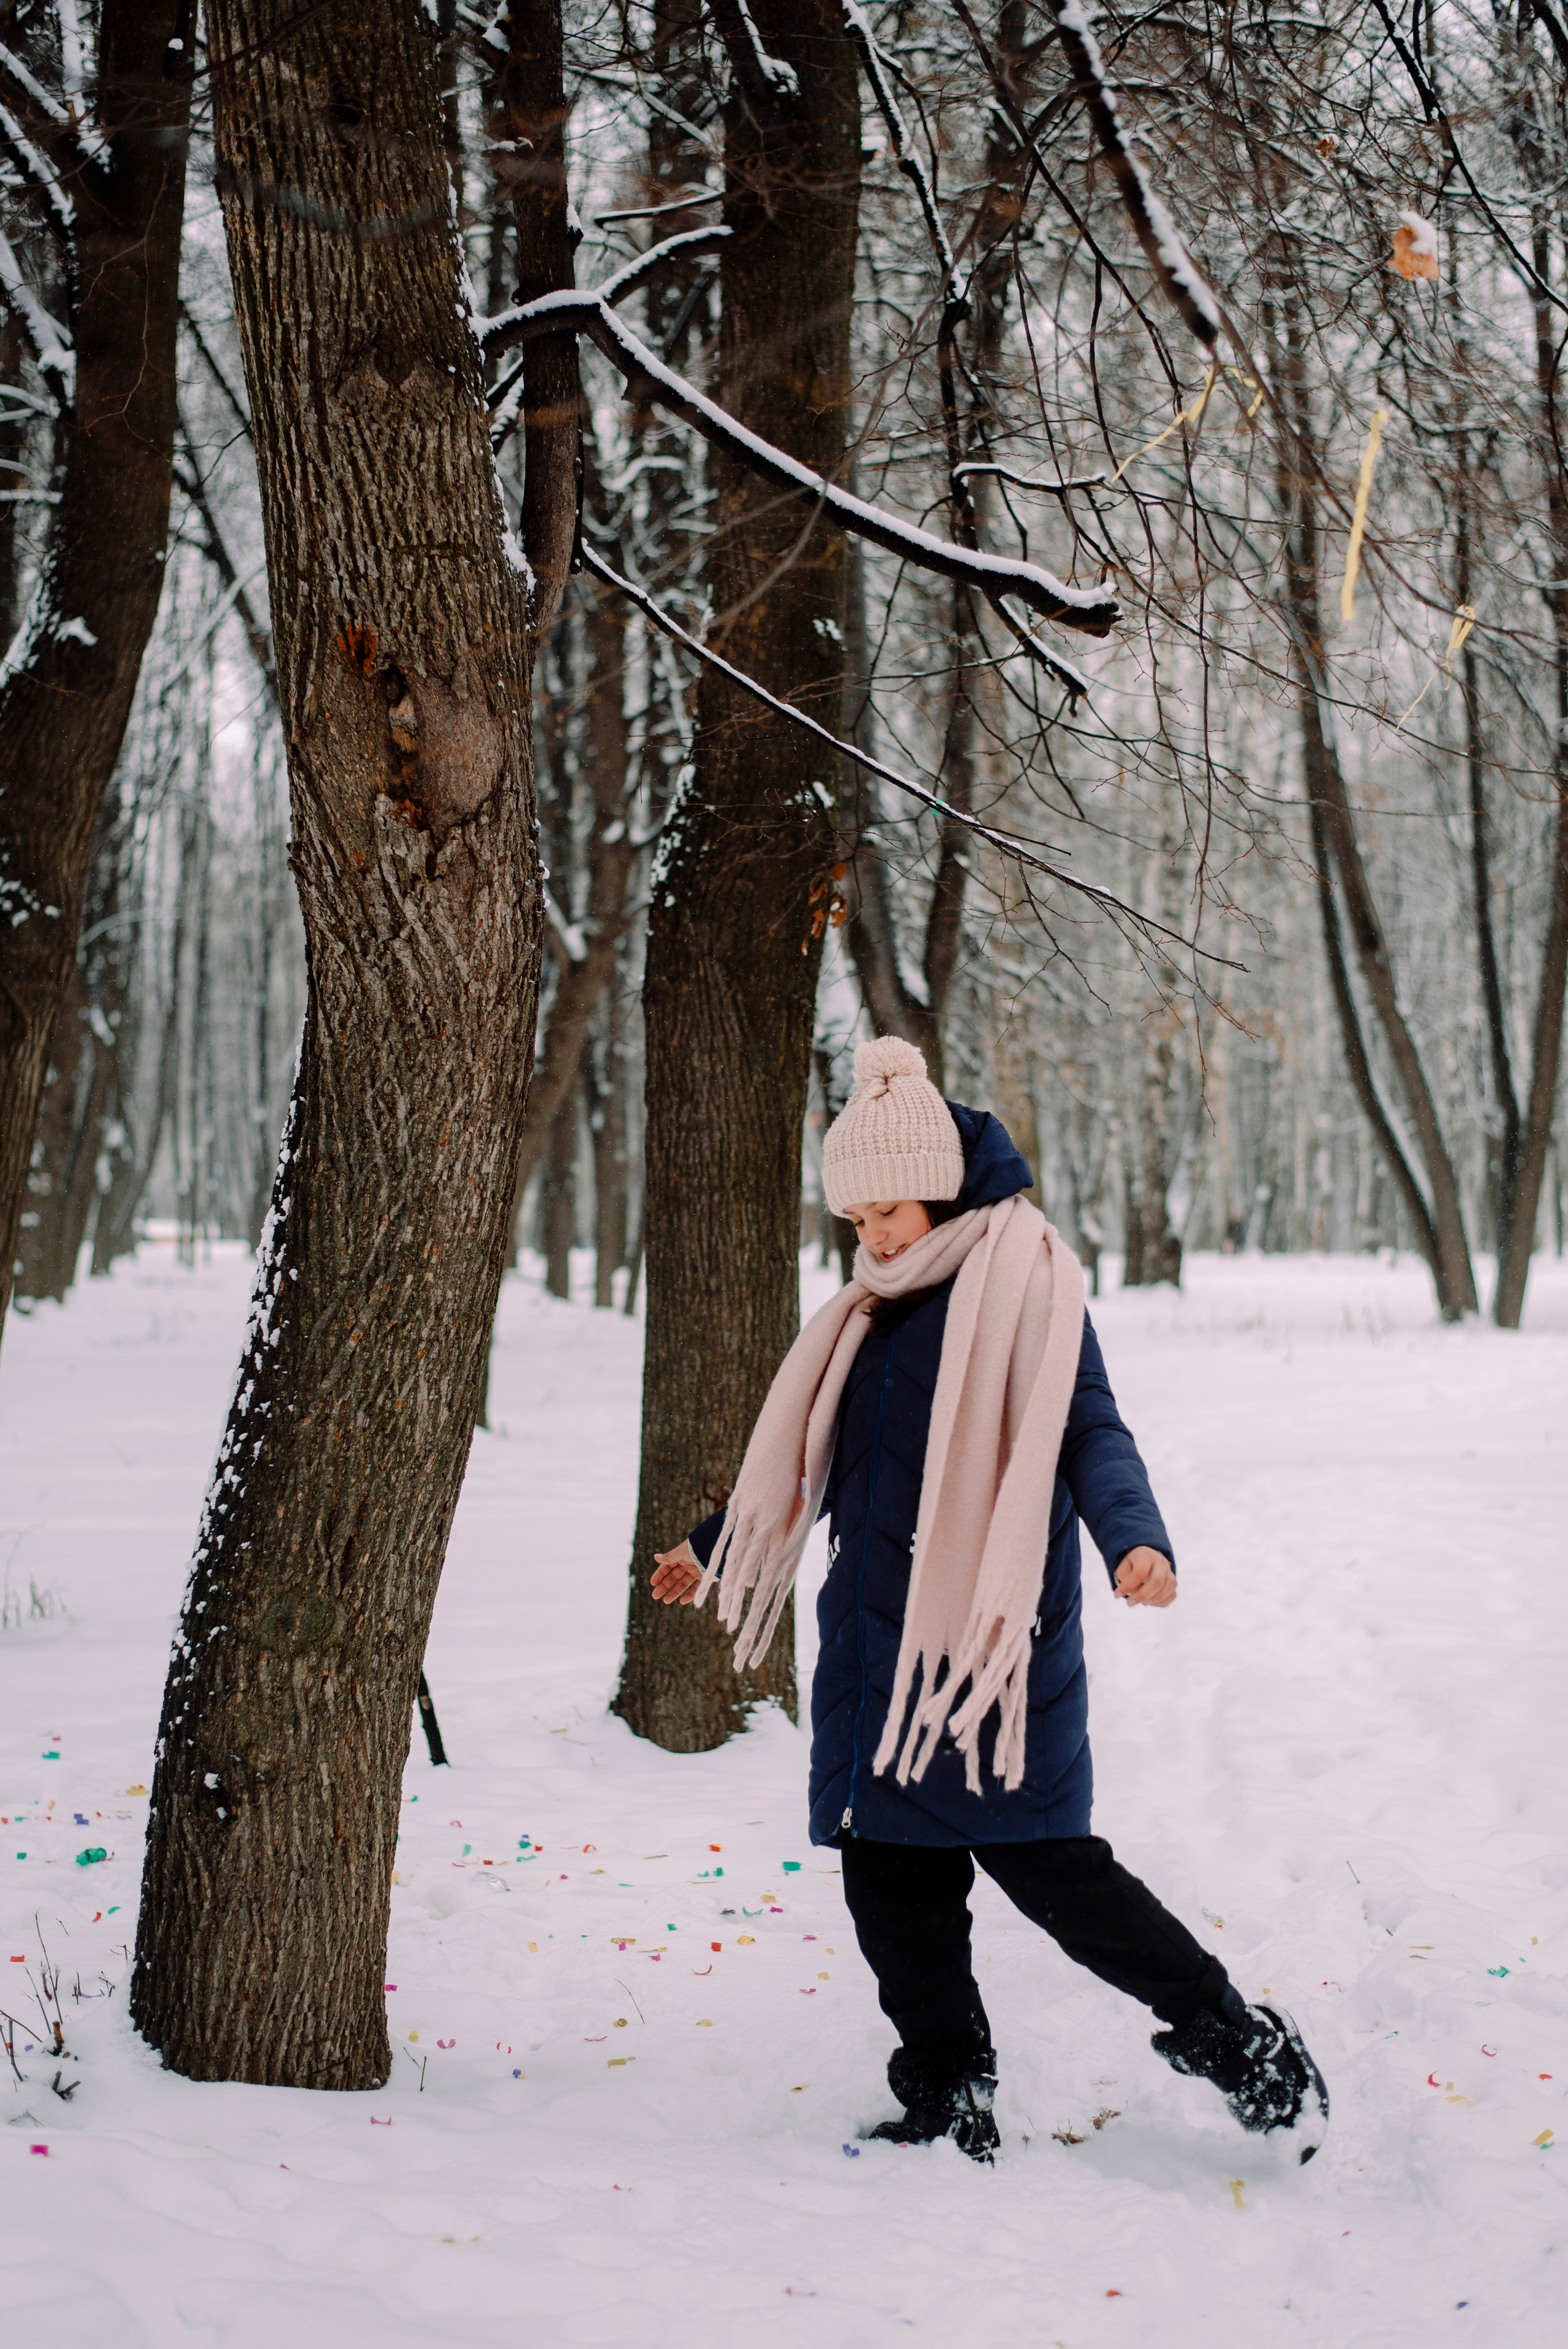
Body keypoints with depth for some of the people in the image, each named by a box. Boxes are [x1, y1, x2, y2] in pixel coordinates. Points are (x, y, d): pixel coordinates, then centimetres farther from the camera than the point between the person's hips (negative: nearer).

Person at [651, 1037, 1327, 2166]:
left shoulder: (1024, 1279, -7)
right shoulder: (878, 1308, 16)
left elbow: (1089, 1431, -18)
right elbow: (808, 1454, 26)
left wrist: (1135, 1537, -36)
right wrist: (717, 1550, 33)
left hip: (993, 1638, -8)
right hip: (881, 1640, 8)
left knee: (1045, 1862, -8)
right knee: (892, 1875, 6)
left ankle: (1236, 2037, 7)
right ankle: (949, 2108, 17)